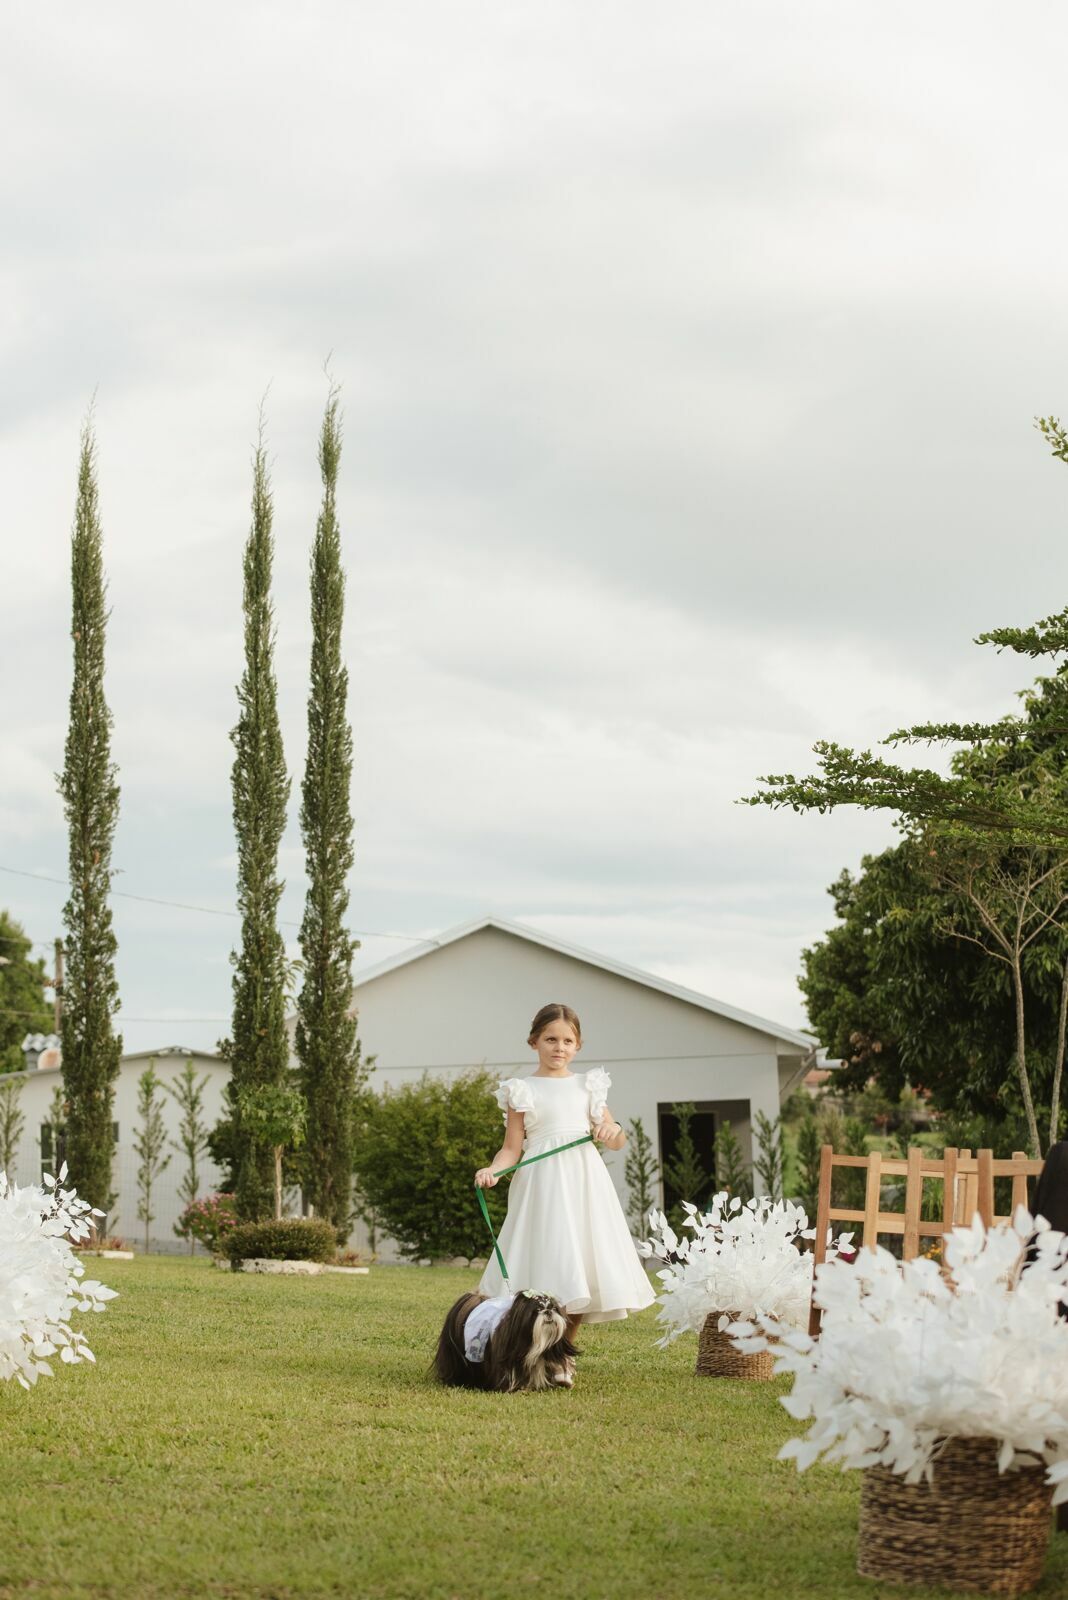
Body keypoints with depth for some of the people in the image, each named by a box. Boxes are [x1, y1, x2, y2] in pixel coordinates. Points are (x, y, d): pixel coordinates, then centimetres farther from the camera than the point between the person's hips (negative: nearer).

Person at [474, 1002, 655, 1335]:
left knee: (580, 1278, 2)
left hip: (585, 1182, 4)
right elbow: (512, 1149, 1)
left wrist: (613, 1130, -7)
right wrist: (492, 1170, -19)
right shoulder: (523, 1091, 4)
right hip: (544, 1183, -4)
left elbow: (617, 1143, 16)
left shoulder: (588, 1086, 13)